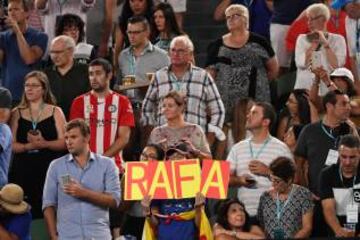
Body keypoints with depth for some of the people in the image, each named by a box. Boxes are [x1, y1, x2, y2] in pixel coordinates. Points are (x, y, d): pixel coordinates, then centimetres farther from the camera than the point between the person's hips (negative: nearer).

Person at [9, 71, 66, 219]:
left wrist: (44, 144, -18)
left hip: (49, 169, -1)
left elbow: (63, 143, -1)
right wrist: (29, 146, -16)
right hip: (22, 170, 1)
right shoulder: (17, 113, 11)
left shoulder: (55, 112, 8)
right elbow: (11, 145, 2)